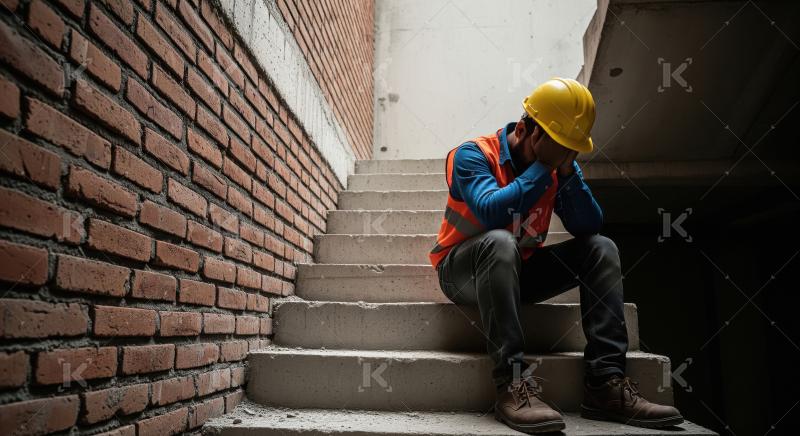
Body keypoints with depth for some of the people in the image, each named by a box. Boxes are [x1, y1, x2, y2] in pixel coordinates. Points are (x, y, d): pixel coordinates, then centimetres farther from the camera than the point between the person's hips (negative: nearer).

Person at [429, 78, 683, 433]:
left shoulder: (558, 166, 1)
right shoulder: (473, 155, -15)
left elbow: (589, 227, -7)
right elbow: (492, 212, -33)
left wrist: (567, 170, -18)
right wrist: (543, 165, -25)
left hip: (519, 271, 6)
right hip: (464, 271, -5)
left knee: (601, 248, -11)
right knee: (500, 242, -38)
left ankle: (605, 381, -19)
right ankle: (511, 382, -37)